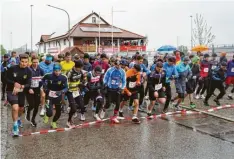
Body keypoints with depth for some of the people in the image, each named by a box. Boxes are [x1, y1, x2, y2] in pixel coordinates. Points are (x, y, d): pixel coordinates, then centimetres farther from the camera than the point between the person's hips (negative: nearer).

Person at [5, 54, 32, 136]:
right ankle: (15, 126, -4)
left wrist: (21, 86, -32)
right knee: (15, 108, -22)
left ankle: (18, 119, 55)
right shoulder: (12, 68, -17)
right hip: (11, 91, -4)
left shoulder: (29, 71, -10)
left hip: (21, 91, 4)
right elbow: (6, 79, -8)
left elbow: (28, 84, -12)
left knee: (21, 108, 21)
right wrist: (14, 83, -24)